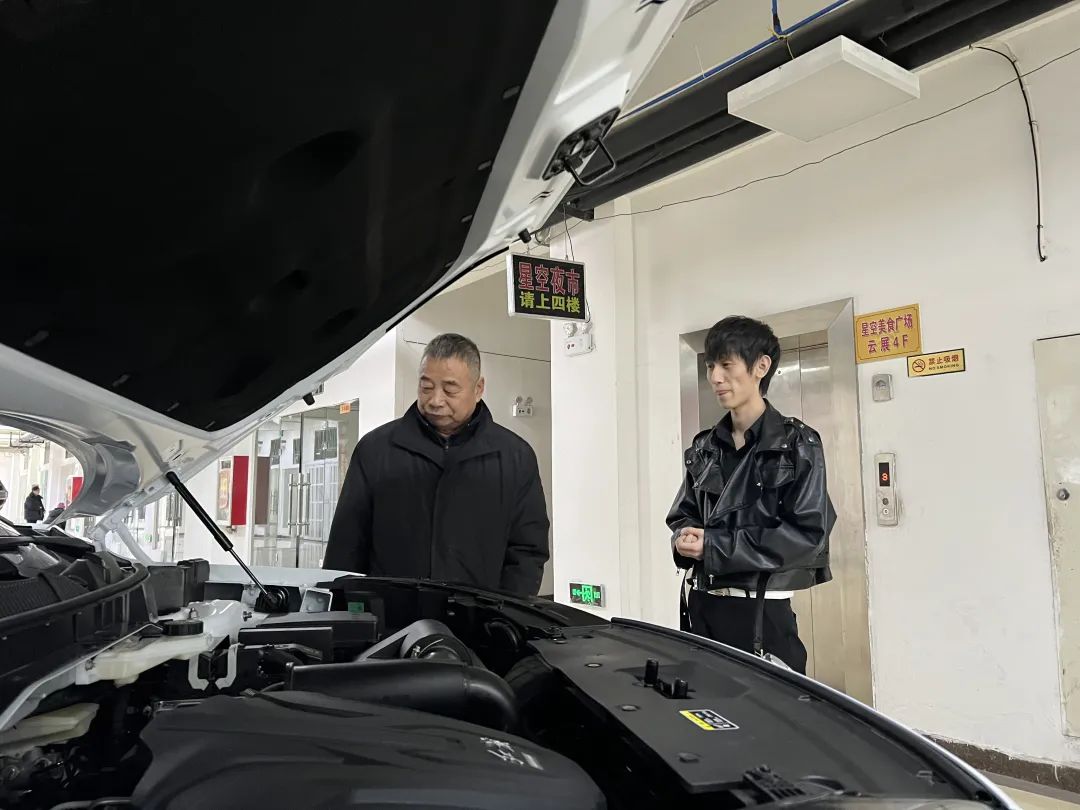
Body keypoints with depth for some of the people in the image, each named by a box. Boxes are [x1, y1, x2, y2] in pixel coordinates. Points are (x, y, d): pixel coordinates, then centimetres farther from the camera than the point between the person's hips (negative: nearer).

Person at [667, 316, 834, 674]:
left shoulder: (798, 444, -6)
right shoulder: (704, 448, 10)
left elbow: (807, 533, -14)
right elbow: (682, 517, 16)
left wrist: (714, 546, -16)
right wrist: (684, 540, -9)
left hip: (762, 613, -5)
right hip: (702, 607, 5)